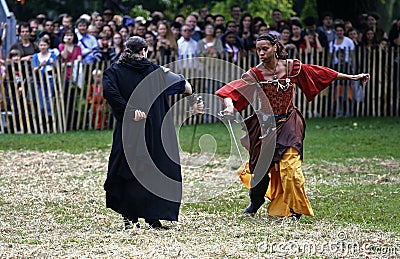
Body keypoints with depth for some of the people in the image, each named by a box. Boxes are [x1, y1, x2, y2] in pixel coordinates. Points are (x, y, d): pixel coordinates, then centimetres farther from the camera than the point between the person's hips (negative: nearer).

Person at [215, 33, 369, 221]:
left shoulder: (292, 67, -4)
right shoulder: (255, 74, -8)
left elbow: (321, 73, 5)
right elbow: (233, 90, -20)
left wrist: (351, 77, 10)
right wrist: (229, 107, -42)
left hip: (288, 124, 0)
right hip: (265, 125, 1)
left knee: (290, 166, -13)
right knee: (261, 166, 8)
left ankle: (294, 209, 4)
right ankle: (255, 202, 36)